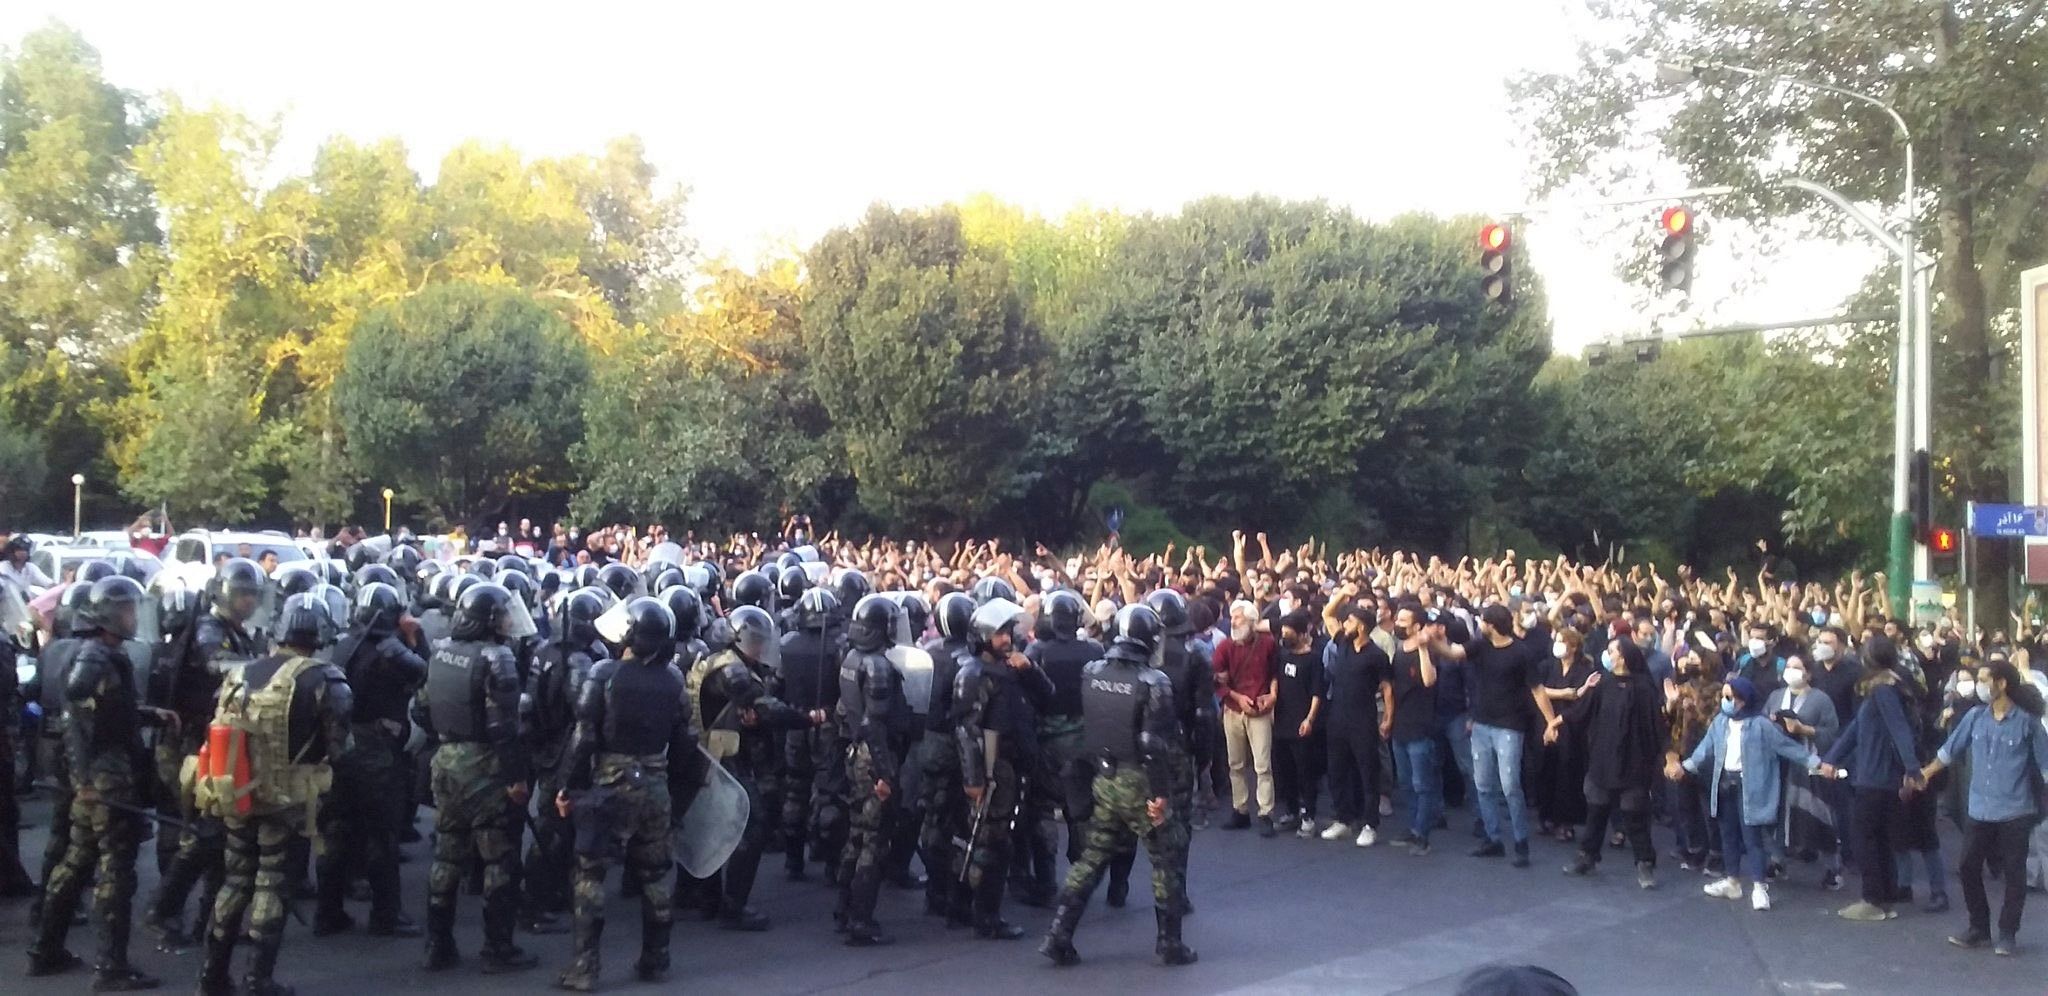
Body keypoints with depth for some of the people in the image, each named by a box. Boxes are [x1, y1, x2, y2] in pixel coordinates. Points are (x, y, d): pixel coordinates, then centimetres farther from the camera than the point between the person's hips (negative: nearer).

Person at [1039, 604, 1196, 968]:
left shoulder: (1091, 673, 0)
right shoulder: (1152, 682, -17)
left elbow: (1085, 723, 8)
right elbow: (1153, 744, -19)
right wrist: (1159, 793, -16)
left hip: (1104, 779, 5)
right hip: (1138, 783, -5)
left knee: (1092, 857, 14)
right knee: (1164, 861, 10)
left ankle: (1059, 936, 10)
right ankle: (1171, 944, 15)